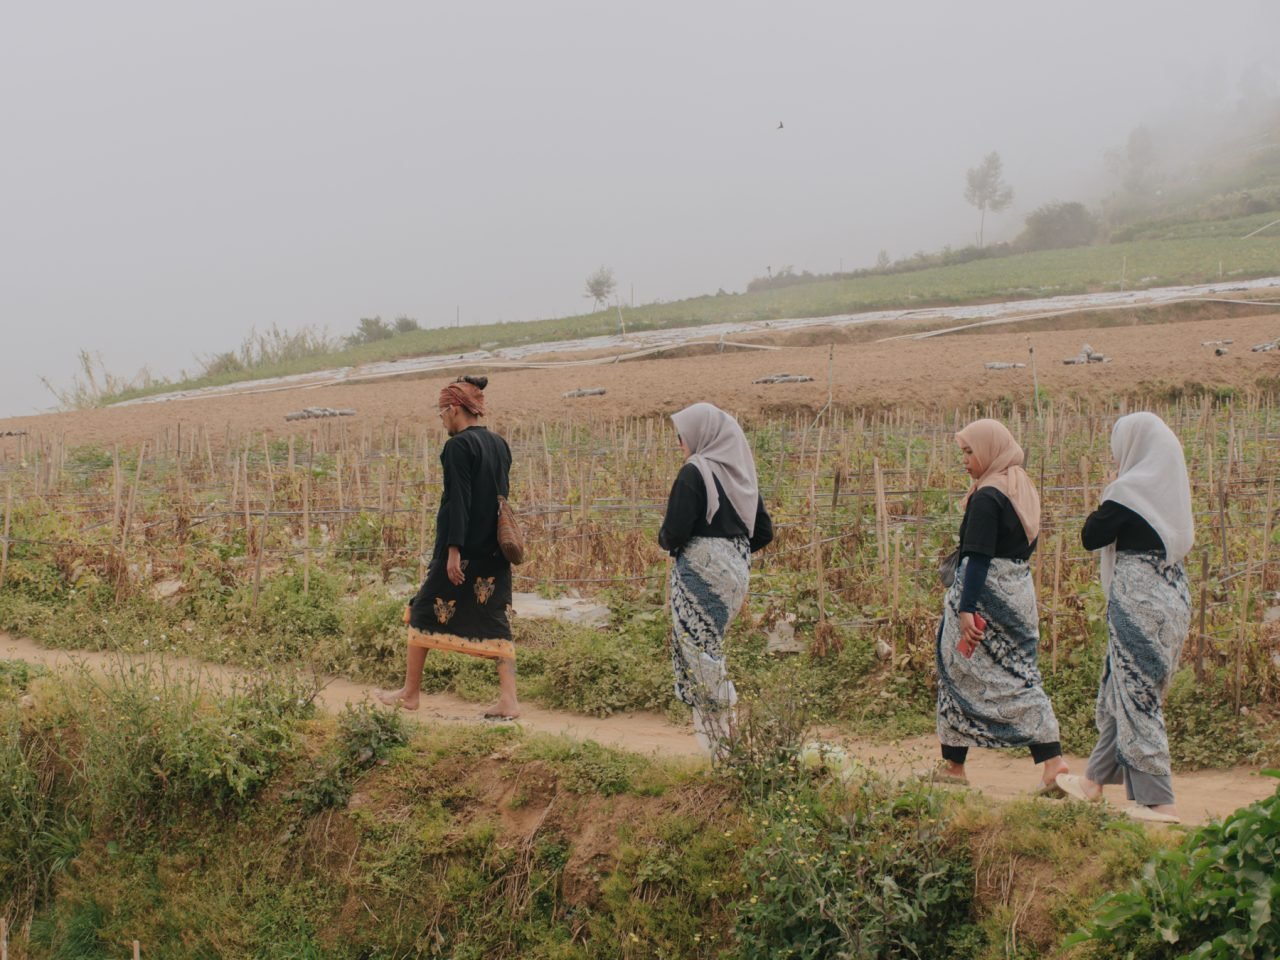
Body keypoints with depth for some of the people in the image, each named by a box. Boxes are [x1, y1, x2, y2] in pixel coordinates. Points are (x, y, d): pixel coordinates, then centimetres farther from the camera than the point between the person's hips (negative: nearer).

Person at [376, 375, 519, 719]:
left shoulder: (458, 446, -13)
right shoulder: (500, 445, 9)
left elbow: (458, 500, -18)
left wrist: (453, 550, -19)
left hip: (464, 548, -7)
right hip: (495, 552, 7)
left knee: (424, 613, 9)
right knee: (496, 622, 6)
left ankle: (410, 693, 17)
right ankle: (508, 700, -2)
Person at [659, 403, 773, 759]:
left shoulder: (694, 473, -12)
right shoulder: (741, 472, 10)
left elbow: (675, 532, -16)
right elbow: (763, 532, 12)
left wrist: (664, 540, 5)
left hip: (700, 573, -7)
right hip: (735, 572, 8)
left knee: (700, 656, -1)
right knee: (712, 649, 16)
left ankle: (723, 744, -1)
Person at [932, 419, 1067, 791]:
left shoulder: (987, 498, -14)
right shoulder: (1025, 491, 11)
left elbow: (979, 557, -21)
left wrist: (966, 608, -24)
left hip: (986, 593, -8)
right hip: (1020, 592, 8)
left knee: (960, 677, 4)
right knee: (1021, 677, 8)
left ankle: (953, 766, 12)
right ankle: (1052, 760, -3)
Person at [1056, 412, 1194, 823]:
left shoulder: (1130, 490, -15)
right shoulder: (1171, 488, 9)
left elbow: (1090, 537, -11)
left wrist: (1107, 494, 3)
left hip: (1138, 598, -9)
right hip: (1172, 596, 9)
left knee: (1135, 696, -3)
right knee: (1119, 692, 18)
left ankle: (1158, 800, -3)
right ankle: (1095, 779, 28)